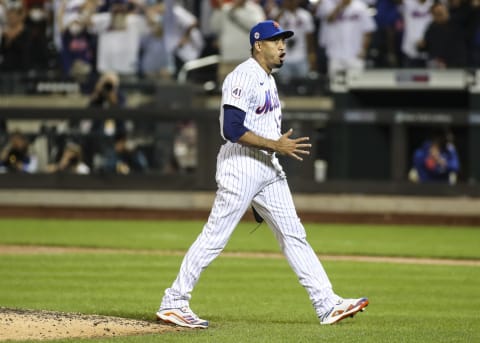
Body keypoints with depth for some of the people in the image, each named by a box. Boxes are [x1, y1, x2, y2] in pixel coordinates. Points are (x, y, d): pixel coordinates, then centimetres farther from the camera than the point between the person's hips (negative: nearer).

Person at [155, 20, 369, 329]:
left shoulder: (268, 79, 17)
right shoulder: (243, 78, -14)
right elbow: (232, 130, -22)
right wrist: (276, 146, -21)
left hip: (269, 170, 9)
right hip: (240, 167, -9)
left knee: (294, 235, 5)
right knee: (215, 237, -6)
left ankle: (327, 305, 3)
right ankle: (174, 303, 2)